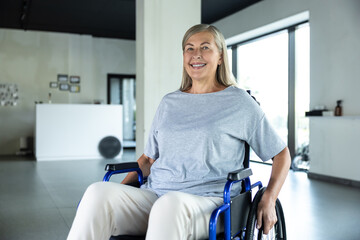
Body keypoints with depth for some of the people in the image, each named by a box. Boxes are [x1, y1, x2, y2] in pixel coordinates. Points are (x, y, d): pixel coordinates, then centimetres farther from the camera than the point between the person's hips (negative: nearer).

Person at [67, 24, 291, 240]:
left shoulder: (239, 102, 8)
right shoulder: (169, 103, 19)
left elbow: (281, 153, 12)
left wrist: (269, 200, -3)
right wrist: (119, 193, 9)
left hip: (208, 201, -4)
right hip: (152, 196, 4)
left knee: (170, 204, -40)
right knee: (98, 193, -26)